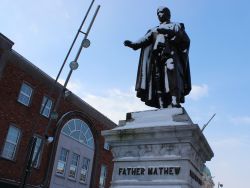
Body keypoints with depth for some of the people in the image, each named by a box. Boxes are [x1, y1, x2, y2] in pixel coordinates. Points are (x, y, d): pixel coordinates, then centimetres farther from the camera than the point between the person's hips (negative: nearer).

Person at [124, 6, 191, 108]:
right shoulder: (154, 29, 30)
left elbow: (181, 35, -1)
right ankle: (162, 106, -18)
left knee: (171, 72, -26)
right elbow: (145, 39, 12)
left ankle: (175, 102, -40)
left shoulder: (175, 25, 21)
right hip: (156, 55, 4)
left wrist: (168, 32, -18)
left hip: (170, 52, -4)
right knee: (157, 78, -11)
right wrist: (133, 44, -5)